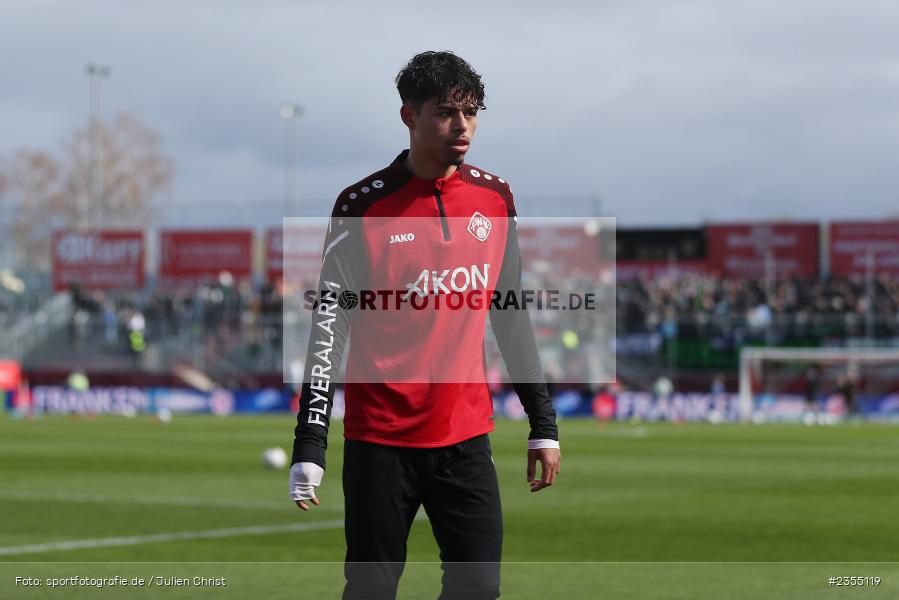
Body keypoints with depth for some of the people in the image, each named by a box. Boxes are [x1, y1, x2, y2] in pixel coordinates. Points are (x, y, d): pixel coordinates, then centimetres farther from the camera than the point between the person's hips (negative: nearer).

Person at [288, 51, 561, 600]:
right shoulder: (362, 205, -7)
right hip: (380, 441, -3)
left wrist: (544, 425, 12)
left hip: (466, 437, 4)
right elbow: (328, 327, -8)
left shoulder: (494, 197, 6)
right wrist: (309, 448, -13)